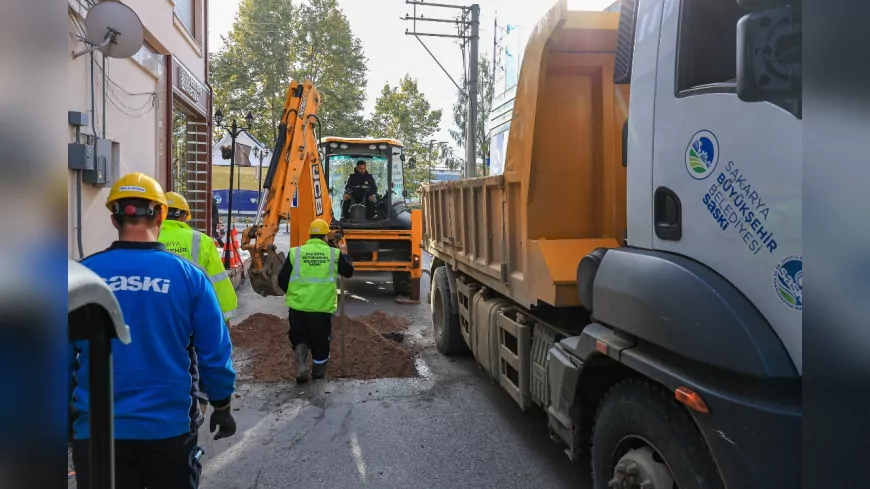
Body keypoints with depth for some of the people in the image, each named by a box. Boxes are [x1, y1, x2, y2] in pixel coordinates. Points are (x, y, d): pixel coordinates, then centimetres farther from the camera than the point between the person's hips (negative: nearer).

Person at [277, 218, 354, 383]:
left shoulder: (295, 252, -2)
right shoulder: (334, 253, 0)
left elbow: (282, 280, 3)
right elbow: (349, 272, 15)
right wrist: (344, 254, 30)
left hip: (298, 306, 0)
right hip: (323, 307, 0)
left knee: (300, 339, 18)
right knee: (320, 342, 17)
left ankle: (301, 366, -2)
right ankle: (318, 373, 31)